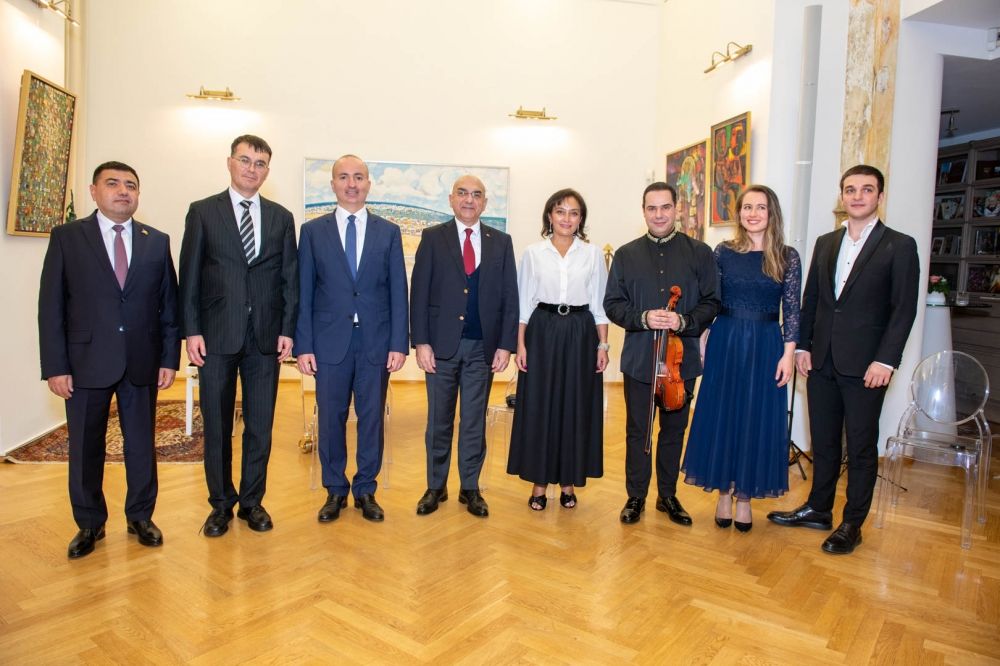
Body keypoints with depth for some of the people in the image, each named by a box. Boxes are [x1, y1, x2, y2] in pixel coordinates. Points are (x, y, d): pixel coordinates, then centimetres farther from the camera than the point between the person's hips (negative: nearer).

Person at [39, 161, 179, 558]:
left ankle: (140, 517, 27)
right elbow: (51, 306, -1)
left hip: (142, 363, 1)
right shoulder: (66, 237, 1)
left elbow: (168, 304, 5)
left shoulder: (157, 241, 6)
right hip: (86, 362, -1)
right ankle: (89, 524, 28)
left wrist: (170, 358, -1)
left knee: (142, 444, 10)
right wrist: (55, 366, -7)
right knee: (85, 448, 10)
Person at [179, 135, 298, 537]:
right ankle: (221, 503, 24)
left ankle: (252, 501, 23)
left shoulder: (281, 218, 9)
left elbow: (289, 278, 7)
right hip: (217, 336, -1)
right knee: (217, 425, 8)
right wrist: (191, 330, -6)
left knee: (260, 426, 7)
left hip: (266, 337, 1)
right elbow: (189, 276, 1)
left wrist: (287, 330, -1)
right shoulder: (203, 212, 5)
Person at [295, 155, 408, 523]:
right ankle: (335, 490, 26)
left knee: (372, 418, 8)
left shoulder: (388, 232, 6)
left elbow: (398, 292, 3)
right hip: (330, 341, 0)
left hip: (376, 342, 0)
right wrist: (303, 345, -4)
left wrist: (398, 343, -4)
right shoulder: (313, 231, 5)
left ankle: (366, 490, 24)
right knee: (331, 419, 8)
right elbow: (304, 293, 2)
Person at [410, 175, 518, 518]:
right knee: (439, 420, 10)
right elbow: (419, 293, -1)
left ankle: (470, 488, 24)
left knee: (475, 421, 10)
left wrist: (505, 345, -3)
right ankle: (436, 486, 25)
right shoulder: (433, 237, 3)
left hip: (483, 346, 1)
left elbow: (509, 296, 4)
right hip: (442, 344, -1)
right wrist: (421, 342, -8)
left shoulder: (501, 242, 7)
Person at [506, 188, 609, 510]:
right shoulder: (533, 253, 3)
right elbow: (524, 302, 3)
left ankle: (569, 480, 21)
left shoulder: (593, 254, 5)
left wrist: (602, 344, -1)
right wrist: (520, 344, -4)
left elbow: (599, 303, 5)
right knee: (539, 406, 3)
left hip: (580, 333, 1)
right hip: (542, 331, 0)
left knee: (576, 406, 6)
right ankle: (540, 480, 16)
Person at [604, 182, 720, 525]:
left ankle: (668, 495, 30)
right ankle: (636, 497, 24)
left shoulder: (700, 253, 2)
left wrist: (684, 321, -18)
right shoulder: (626, 255, 5)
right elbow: (612, 304, 2)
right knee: (637, 431, 9)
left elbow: (711, 303, 0)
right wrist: (642, 318, -16)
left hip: (682, 359, 0)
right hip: (638, 359, 0)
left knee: (674, 430, 13)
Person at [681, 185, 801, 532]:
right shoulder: (723, 252, 2)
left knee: (756, 419, 6)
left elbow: (791, 309, -1)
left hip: (765, 346, 0)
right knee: (721, 416, 6)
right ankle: (724, 493, 22)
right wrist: (702, 342, -2)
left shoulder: (787, 257, 0)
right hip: (725, 342, 1)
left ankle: (744, 496, 22)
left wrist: (788, 353, -7)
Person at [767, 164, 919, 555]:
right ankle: (818, 510, 28)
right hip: (822, 361, 5)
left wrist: (886, 361, -15)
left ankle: (852, 525, 19)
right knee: (823, 441, 14)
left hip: (865, 365, -4)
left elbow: (904, 309, -8)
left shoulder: (899, 246, -2)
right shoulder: (825, 243, 12)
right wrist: (803, 346, 4)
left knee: (861, 447, 6)